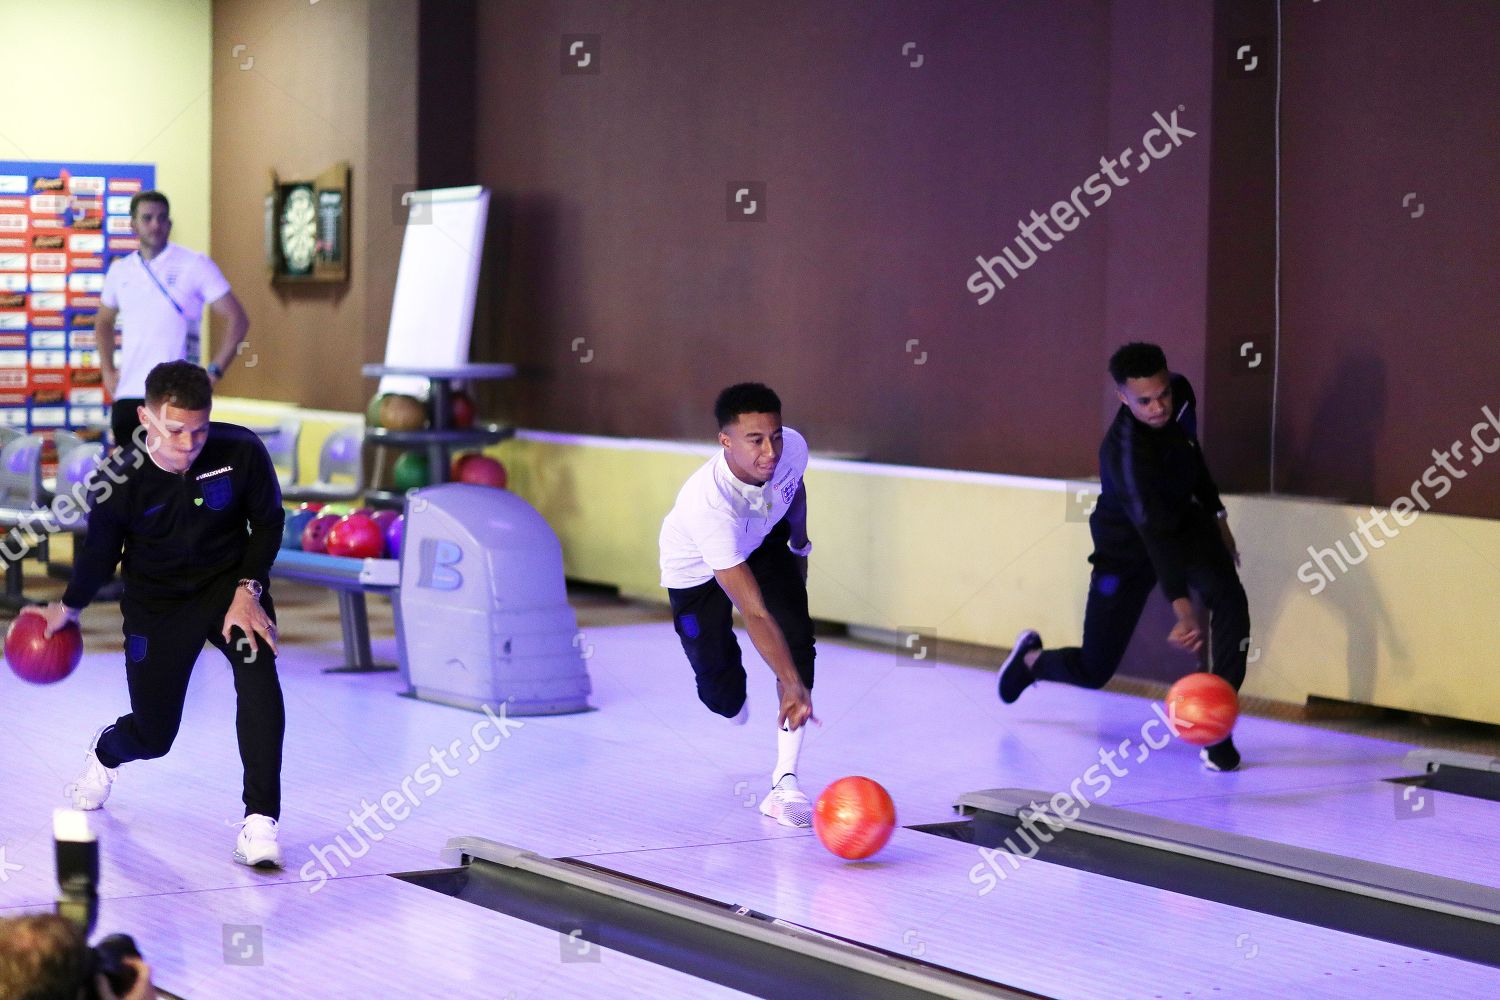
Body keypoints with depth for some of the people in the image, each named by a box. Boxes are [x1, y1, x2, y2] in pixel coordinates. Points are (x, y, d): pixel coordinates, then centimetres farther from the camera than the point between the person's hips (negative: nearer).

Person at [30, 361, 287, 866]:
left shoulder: (241, 451, -23)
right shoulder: (122, 483, -23)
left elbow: (268, 521, -4)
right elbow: (99, 550, -2)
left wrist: (248, 589, -15)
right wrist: (68, 607, 13)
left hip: (231, 582, 0)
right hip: (158, 601, 0)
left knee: (258, 677, -30)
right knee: (154, 736, 8)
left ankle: (259, 824, -25)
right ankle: (104, 752, 49)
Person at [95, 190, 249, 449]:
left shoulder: (195, 265, -2)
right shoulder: (120, 271, 11)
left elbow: (237, 319, -4)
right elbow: (103, 323, 28)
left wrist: (214, 372, -11)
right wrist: (107, 371, 14)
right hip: (128, 395, 5)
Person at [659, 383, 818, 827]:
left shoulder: (792, 447, -30)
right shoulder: (706, 502, -46)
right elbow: (754, 612, -47)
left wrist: (799, 545, 15)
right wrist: (792, 685, -49)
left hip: (764, 544, 4)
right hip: (697, 570, -4)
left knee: (797, 639, -19)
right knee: (721, 693, 1)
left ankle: (785, 782, -16)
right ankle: (734, 702, 43)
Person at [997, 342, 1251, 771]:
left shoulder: (1181, 392, -13)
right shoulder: (1125, 450, -37)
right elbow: (1154, 530, -47)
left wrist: (1217, 515, 12)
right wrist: (1182, 607, -56)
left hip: (1185, 518, 5)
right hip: (1128, 544, -5)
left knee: (1230, 601, -26)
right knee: (1092, 670, 2)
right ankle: (1031, 658, 39)